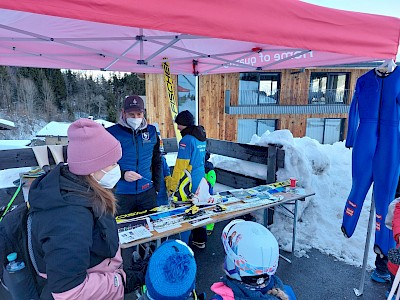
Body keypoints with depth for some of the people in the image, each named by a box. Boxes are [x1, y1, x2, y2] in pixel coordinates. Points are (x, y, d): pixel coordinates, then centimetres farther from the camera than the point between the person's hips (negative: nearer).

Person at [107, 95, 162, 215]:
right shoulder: (111, 133, -8)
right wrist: (122, 174, -20)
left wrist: (156, 187, 10)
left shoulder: (151, 131, 3)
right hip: (120, 195, -3)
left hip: (147, 192, 3)